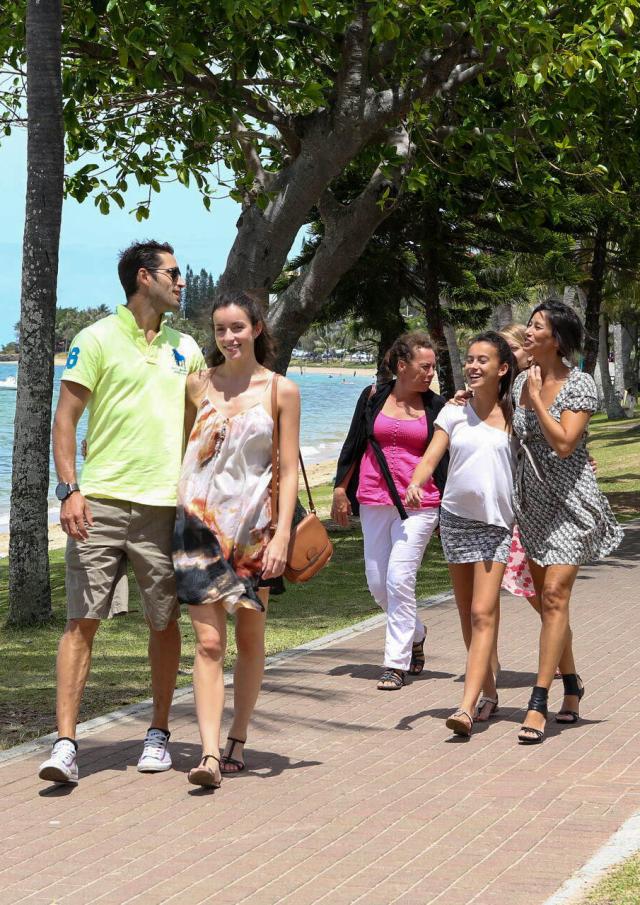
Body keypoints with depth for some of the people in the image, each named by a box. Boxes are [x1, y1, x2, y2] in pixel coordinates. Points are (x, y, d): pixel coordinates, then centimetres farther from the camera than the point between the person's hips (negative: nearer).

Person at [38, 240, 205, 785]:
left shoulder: (185, 349, 14)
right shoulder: (98, 339, 1)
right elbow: (65, 418, -2)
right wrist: (70, 489, -13)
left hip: (164, 504, 4)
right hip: (101, 500, -4)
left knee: (165, 622, 7)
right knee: (83, 620, -7)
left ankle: (159, 733, 21)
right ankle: (66, 743, -8)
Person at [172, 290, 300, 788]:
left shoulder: (281, 391, 1)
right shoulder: (199, 384, 6)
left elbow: (289, 470, -1)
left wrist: (282, 534, -9)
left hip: (253, 526, 0)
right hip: (200, 522, 0)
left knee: (249, 639, 9)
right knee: (209, 642, -8)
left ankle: (237, 742, 22)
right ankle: (209, 754, -15)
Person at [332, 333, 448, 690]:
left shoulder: (436, 406, 4)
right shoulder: (373, 397, 6)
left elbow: (446, 460, 7)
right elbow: (354, 445, 13)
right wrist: (341, 491, 11)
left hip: (418, 504, -3)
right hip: (374, 501, 3)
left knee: (399, 579, -12)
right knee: (377, 583, 7)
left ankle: (397, 663, -4)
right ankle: (415, 633, 34)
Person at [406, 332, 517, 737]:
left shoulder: (514, 415, 0)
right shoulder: (455, 412, 4)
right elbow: (431, 457, -5)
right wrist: (415, 484, -23)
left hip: (496, 523, -3)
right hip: (456, 517, 3)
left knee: (483, 614, -13)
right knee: (468, 615, 10)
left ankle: (467, 706, -20)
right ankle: (488, 692, 26)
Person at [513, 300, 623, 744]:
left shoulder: (579, 384, -11)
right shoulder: (522, 382, 7)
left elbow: (563, 443, -22)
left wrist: (536, 398, -18)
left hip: (571, 499, -7)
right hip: (533, 499, 7)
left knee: (555, 594, -14)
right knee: (545, 597, 12)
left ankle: (538, 704, -16)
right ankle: (571, 684, 29)